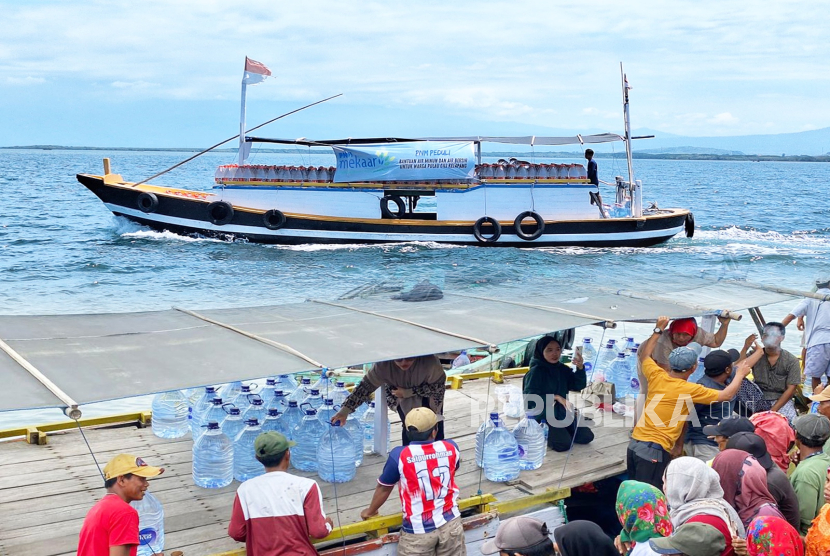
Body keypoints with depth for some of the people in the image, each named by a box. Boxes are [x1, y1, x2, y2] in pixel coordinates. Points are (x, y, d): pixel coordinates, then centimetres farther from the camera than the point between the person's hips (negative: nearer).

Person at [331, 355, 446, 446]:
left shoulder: (429, 362, -41)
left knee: (436, 427, 2)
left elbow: (438, 386, -27)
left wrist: (408, 393, -34)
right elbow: (365, 386, -29)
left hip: (430, 394, 0)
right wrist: (345, 411, -35)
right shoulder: (384, 365, -35)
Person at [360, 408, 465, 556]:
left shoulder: (399, 455, -16)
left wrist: (370, 511, 18)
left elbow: (384, 488, -2)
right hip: (450, 523, 3)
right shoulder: (450, 447, -7)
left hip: (418, 531, -2)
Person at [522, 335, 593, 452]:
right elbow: (530, 397, -21)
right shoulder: (536, 371, -16)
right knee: (564, 444, -22)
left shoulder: (562, 369, 4)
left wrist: (580, 368, -19)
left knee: (587, 437, 2)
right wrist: (555, 397, -25)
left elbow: (579, 385, -1)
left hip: (563, 414, 7)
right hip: (542, 417, -7)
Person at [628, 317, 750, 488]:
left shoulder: (656, 376, 4)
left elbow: (644, 355, 26)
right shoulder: (689, 390, -11)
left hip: (634, 444, 7)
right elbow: (726, 395, 1)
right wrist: (740, 374, 18)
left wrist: (658, 330, 32)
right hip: (655, 450, -7)